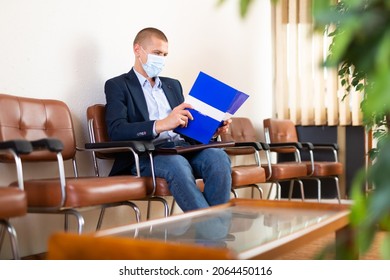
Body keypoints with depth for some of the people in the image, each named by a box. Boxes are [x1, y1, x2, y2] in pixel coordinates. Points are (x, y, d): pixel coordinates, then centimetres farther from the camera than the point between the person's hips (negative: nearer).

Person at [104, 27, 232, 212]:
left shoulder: (173, 85, 28)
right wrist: (161, 125, -25)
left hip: (183, 148, 5)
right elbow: (116, 131, -10)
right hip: (147, 155, -5)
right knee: (176, 163, -39)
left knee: (218, 156, -28)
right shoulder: (117, 85, 8)